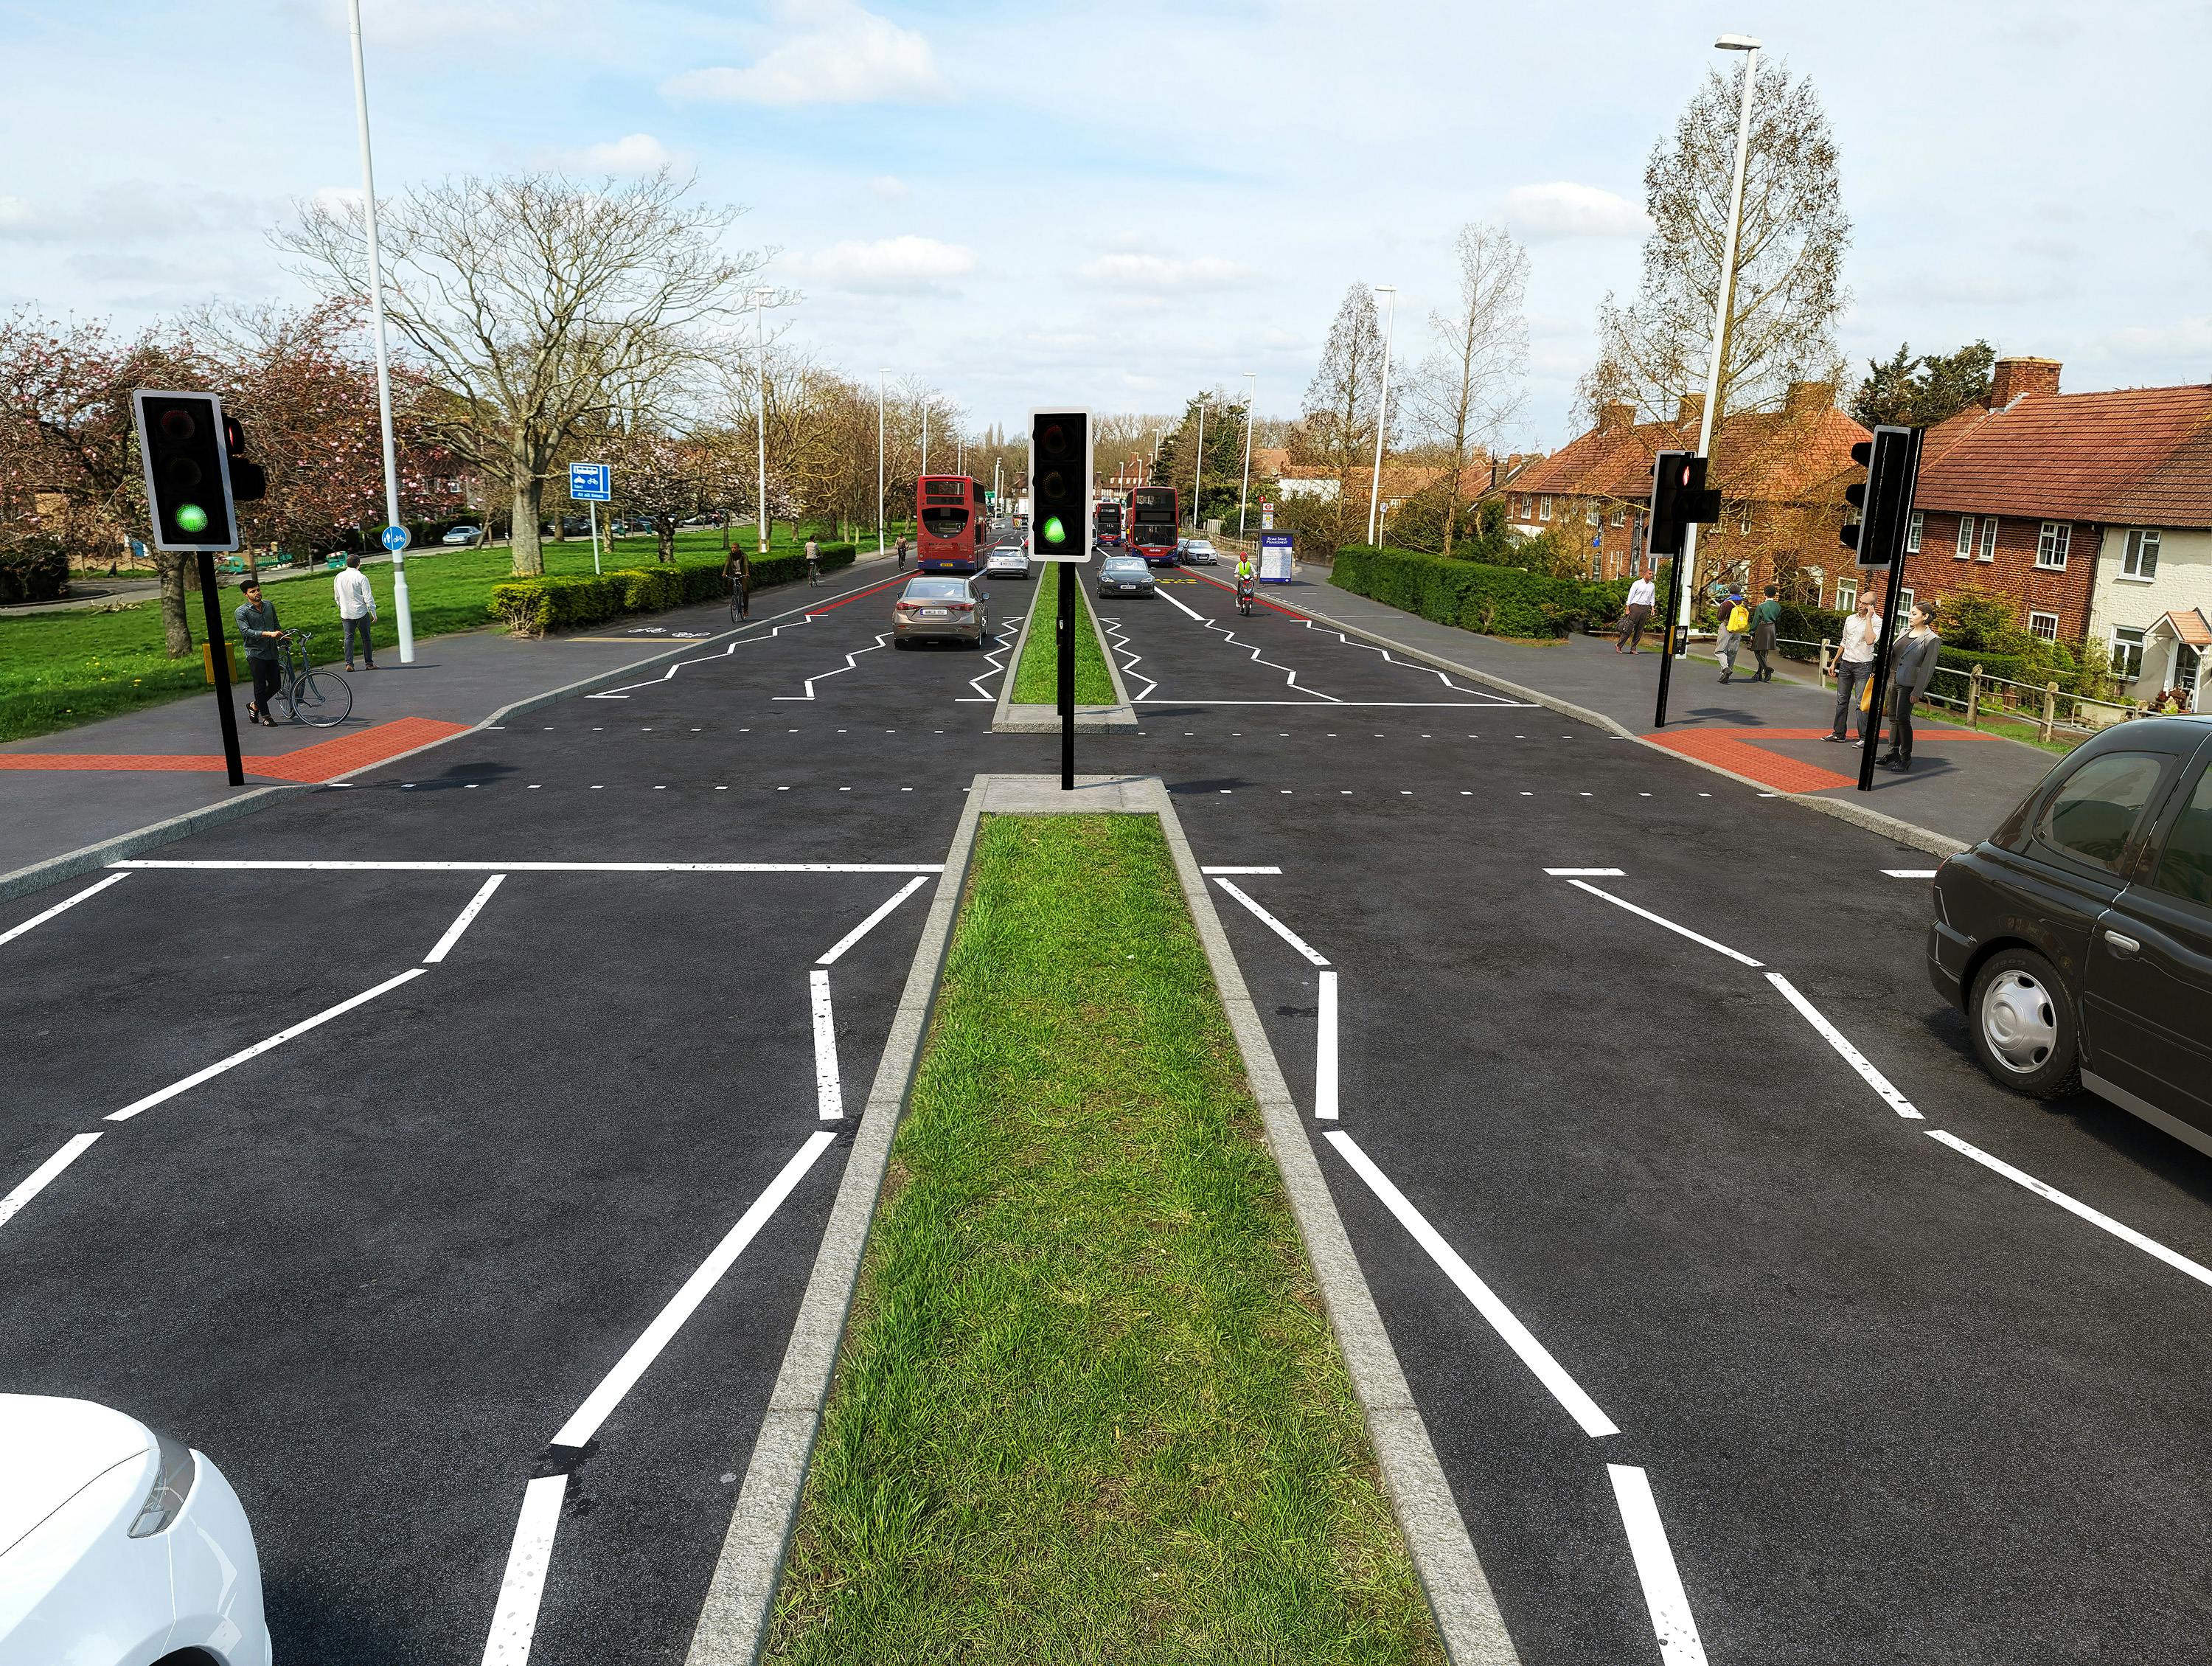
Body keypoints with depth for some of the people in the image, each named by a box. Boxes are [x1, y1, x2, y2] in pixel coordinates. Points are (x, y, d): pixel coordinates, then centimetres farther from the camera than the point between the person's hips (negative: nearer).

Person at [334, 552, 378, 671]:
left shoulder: (338, 577, 6)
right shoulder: (361, 577, -10)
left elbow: (337, 597, 15)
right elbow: (368, 598, -11)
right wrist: (374, 613, -3)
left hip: (345, 614, 4)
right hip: (361, 613, -4)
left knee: (349, 638, 6)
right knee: (366, 638, 7)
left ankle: (349, 663, -3)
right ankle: (369, 663, 10)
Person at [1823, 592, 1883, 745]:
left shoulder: (1877, 622, -9)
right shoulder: (1850, 619, 9)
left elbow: (1870, 641, -28)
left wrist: (1868, 618, -21)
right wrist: (1835, 662, 19)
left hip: (1863, 666, -6)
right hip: (1845, 664, 6)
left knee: (1862, 703, -7)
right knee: (1841, 700, 10)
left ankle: (1864, 737, -2)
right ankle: (1839, 734, 17)